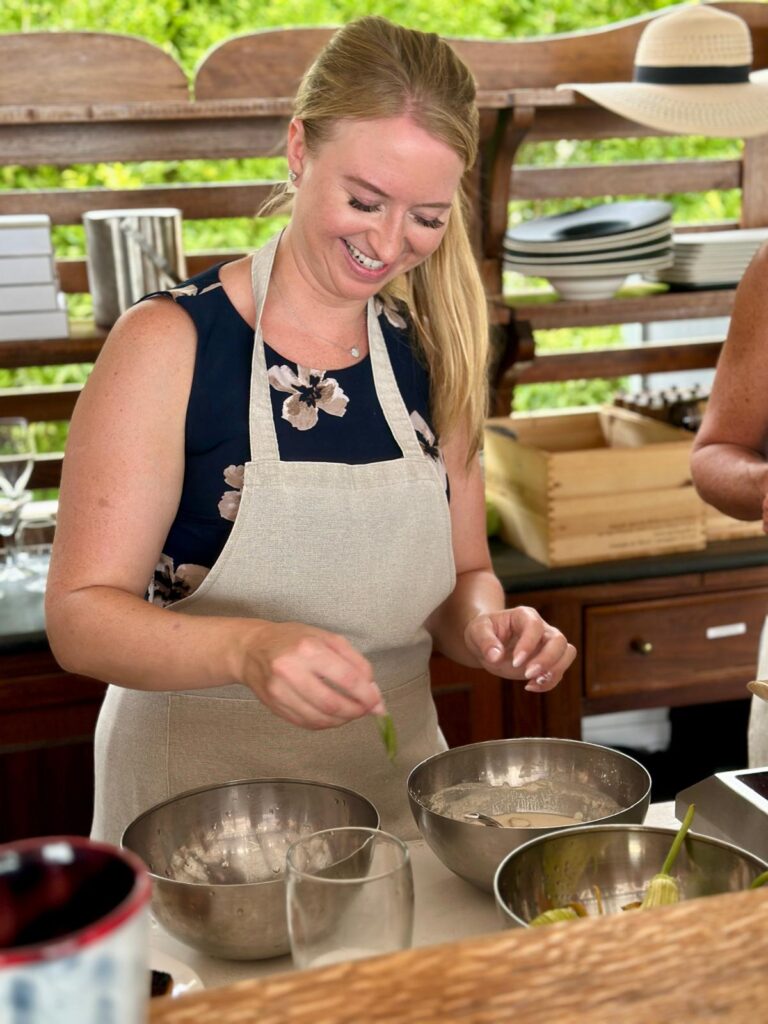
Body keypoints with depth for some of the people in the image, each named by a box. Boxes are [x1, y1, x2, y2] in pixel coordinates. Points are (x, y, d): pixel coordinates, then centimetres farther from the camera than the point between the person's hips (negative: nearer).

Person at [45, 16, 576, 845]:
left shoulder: (431, 356, 0)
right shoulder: (169, 344, -13)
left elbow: (461, 574, 10)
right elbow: (81, 617, -17)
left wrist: (485, 624, -12)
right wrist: (247, 648, -34)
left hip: (396, 787, 4)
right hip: (199, 799, -4)